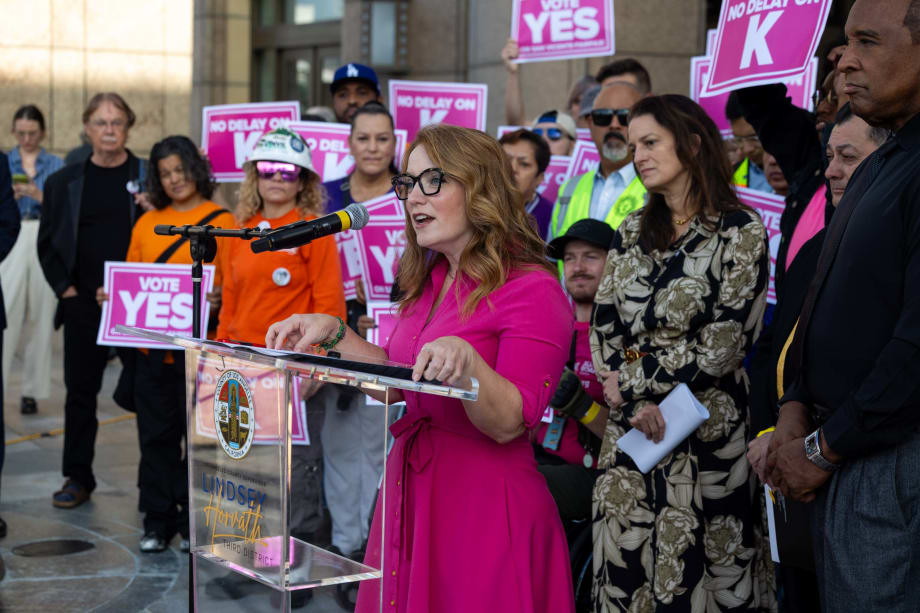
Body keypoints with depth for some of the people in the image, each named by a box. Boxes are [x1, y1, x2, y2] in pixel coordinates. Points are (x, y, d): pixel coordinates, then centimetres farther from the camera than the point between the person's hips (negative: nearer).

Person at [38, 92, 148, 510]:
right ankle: (77, 478, 19)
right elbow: (47, 243, 12)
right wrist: (64, 287, 1)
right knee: (80, 392, 7)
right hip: (83, 304, 2)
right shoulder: (64, 182, 9)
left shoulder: (150, 178, 1)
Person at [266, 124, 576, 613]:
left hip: (484, 509, -7)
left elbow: (509, 423, -20)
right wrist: (333, 332, 4)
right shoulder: (429, 283, 13)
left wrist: (464, 358, -36)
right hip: (409, 494, 8)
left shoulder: (532, 289, -13)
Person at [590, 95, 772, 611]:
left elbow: (727, 341, -11)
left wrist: (634, 379, -8)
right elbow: (603, 327, 7)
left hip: (707, 429, -5)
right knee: (625, 561, 6)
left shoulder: (740, 229, -4)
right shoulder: (632, 232, 13)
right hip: (630, 429, 5)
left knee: (696, 567, -2)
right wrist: (638, 399, -10)